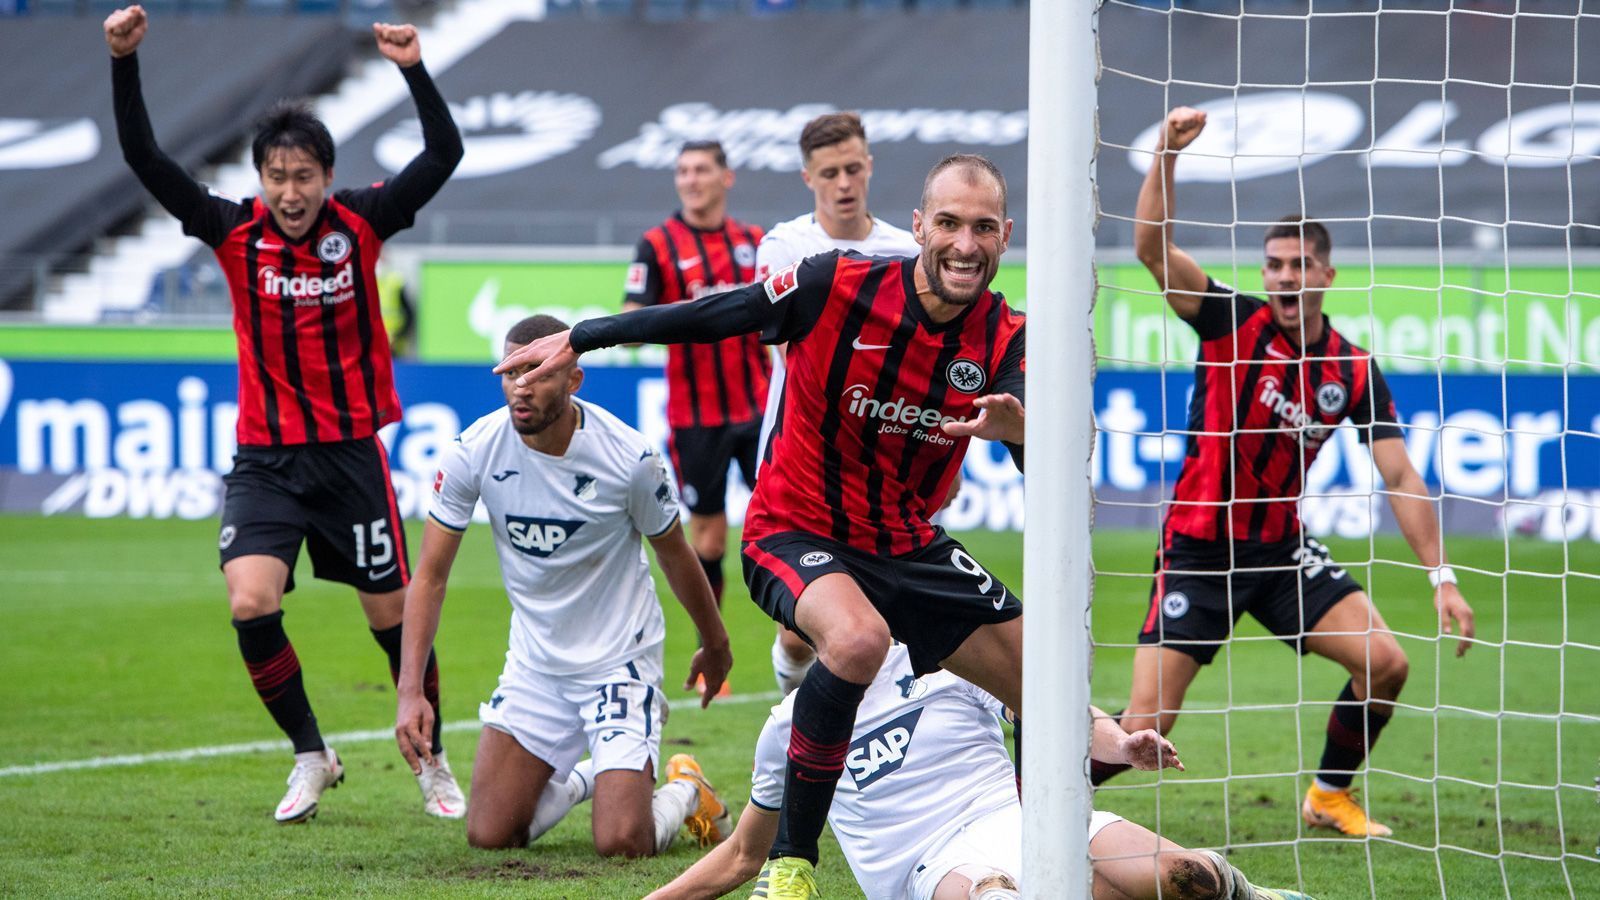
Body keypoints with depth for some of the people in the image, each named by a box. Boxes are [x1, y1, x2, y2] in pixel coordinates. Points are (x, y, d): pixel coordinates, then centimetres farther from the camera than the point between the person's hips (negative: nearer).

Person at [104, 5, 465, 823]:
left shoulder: (360, 224, -5)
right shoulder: (235, 232, -5)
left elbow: (444, 154, -12)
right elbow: (144, 159, -12)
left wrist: (414, 70, -24)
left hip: (351, 450, 0)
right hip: (264, 457, 0)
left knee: (393, 613, 4)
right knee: (250, 604, -16)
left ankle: (432, 762, 23)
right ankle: (310, 756, 3)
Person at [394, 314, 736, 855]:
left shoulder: (628, 457, -19)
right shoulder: (475, 451, -15)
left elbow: (674, 554, 0)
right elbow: (430, 576, -8)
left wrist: (714, 645, 16)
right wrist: (410, 690, -18)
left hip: (620, 659, -3)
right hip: (534, 662, 3)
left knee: (621, 845, -16)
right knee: (488, 835, -2)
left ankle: (684, 791, 20)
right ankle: (579, 779, 29)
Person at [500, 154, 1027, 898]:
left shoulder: (1004, 340, -11)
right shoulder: (836, 286, -20)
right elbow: (709, 318, -7)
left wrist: (1021, 429, -49)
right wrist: (581, 338, -1)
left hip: (908, 544, 5)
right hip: (796, 531, -5)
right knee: (858, 639, -37)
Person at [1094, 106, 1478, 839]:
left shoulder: (1353, 371, -1)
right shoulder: (1233, 323, -9)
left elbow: (1399, 479, 0)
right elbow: (1152, 245, -22)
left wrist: (1440, 575, -8)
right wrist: (1167, 153, -33)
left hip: (1282, 549, 4)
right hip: (1200, 550, -4)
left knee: (1384, 662, -9)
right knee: (1145, 724, -13)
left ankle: (1331, 794, 16)